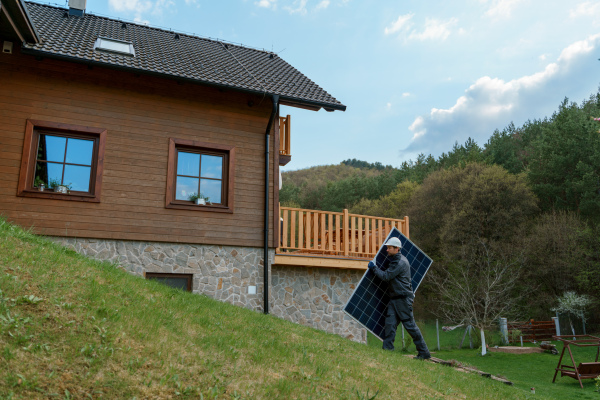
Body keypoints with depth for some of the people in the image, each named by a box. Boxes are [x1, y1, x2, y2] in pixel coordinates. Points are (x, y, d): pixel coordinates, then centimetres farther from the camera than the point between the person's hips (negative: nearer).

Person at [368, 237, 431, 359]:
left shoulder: (400, 263, -18)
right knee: (390, 323, 0)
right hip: (394, 299, 9)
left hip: (404, 298, -9)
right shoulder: (396, 260, 14)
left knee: (410, 325, -2)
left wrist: (373, 268, -6)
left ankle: (424, 353, 9)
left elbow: (386, 276, -18)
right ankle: (387, 349, 1)